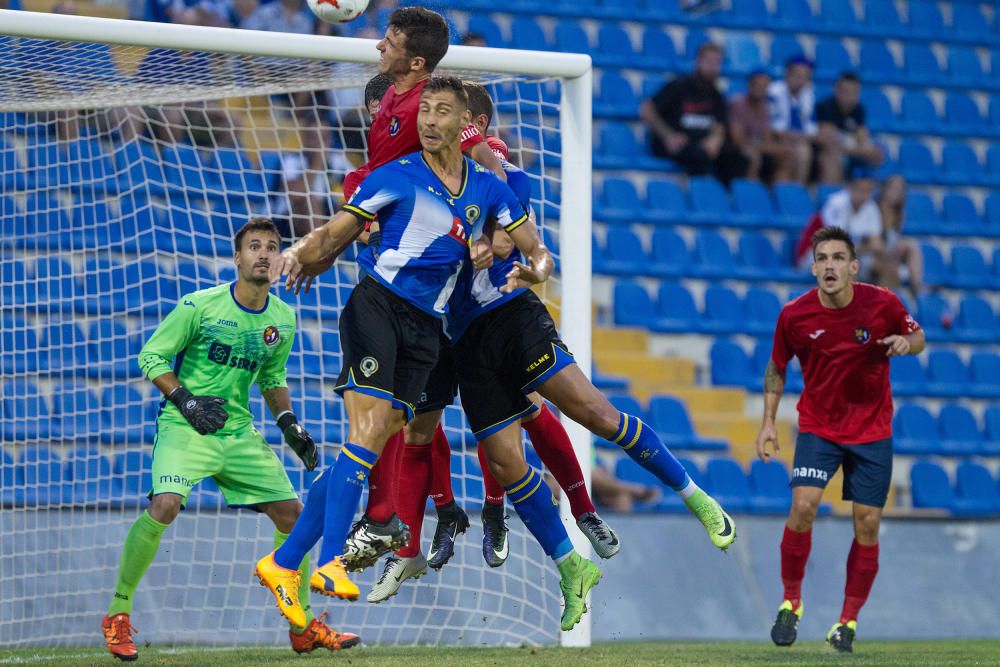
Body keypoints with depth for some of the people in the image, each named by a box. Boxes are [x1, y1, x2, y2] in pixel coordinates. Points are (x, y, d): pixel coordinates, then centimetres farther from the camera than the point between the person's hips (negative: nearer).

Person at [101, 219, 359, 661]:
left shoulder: (282, 320, 5)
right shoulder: (200, 306, -12)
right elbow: (150, 356, -6)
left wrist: (289, 423, 7)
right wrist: (185, 400, -18)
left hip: (239, 434, 6)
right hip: (185, 427, -6)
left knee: (291, 513, 1)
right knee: (165, 504, -28)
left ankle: (303, 628, 15)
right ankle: (117, 616, -14)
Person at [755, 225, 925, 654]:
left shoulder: (883, 304, -13)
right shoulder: (794, 315, -11)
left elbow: (917, 336, 5)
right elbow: (776, 368, 5)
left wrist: (907, 342, -19)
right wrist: (768, 421, -2)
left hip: (872, 430, 1)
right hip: (818, 427, 0)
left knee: (867, 525, -1)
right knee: (803, 506, -19)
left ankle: (848, 621, 13)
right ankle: (791, 603, 0)